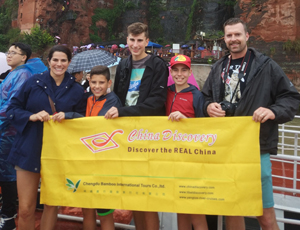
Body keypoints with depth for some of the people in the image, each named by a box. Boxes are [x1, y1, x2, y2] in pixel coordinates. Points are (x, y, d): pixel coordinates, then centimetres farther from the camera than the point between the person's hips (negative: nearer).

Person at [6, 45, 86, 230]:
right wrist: (32, 116, -12)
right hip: (30, 150, -1)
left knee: (51, 204, 12)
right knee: (26, 209, 1)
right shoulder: (33, 82, 2)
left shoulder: (76, 90, 5)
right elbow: (12, 109, 4)